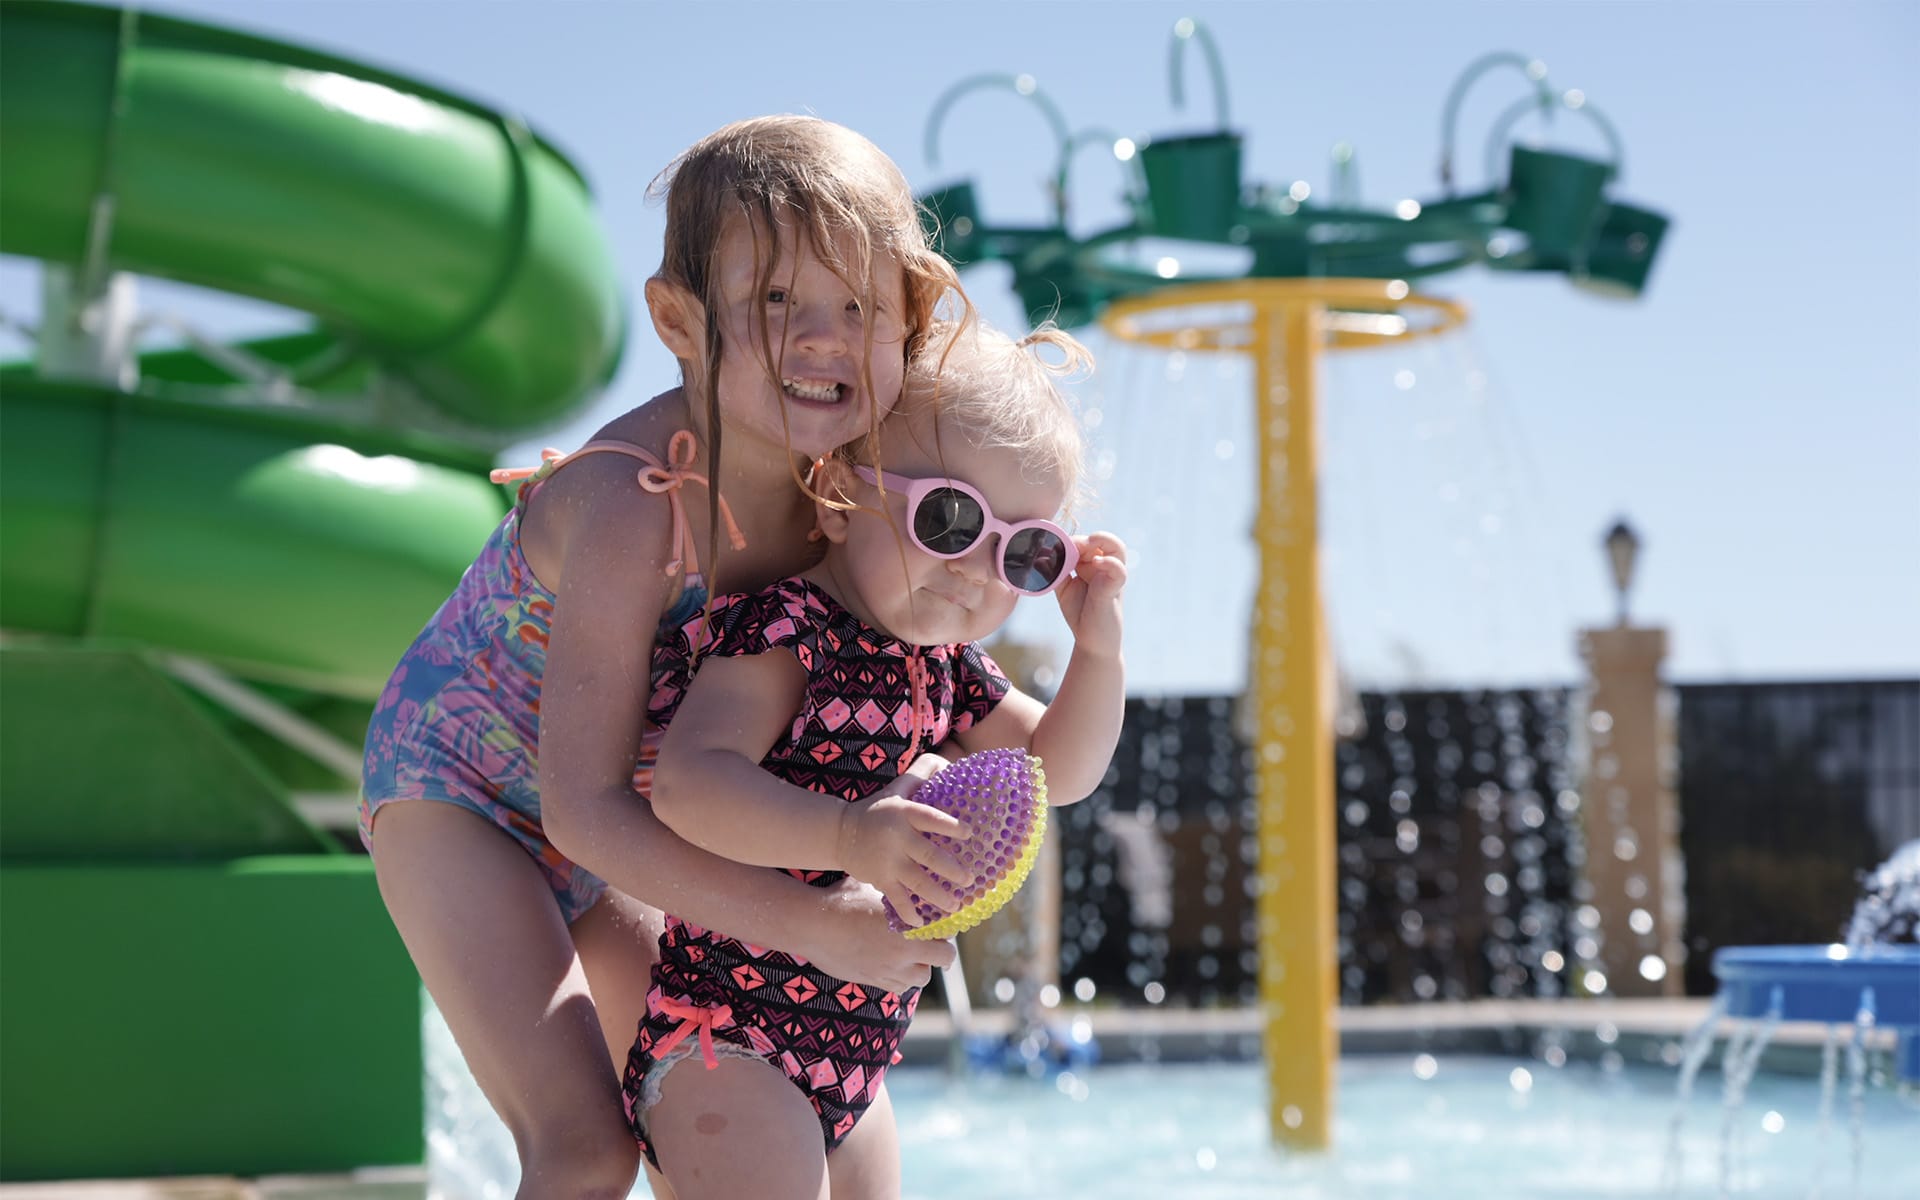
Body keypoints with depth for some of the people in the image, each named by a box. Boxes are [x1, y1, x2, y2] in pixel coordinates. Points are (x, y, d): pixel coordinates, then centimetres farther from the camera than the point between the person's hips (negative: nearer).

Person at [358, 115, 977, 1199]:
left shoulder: (839, 483, -13)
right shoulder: (632, 508, -35)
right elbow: (586, 807, -36)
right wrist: (815, 926, -37)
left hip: (611, 842, 8)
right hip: (453, 793, -8)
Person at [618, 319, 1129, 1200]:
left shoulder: (944, 666, 11)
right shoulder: (784, 636, -16)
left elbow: (1055, 769, 21)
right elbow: (687, 783, -31)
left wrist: (1098, 649, 4)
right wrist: (847, 836, -43)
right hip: (721, 1045, -9)